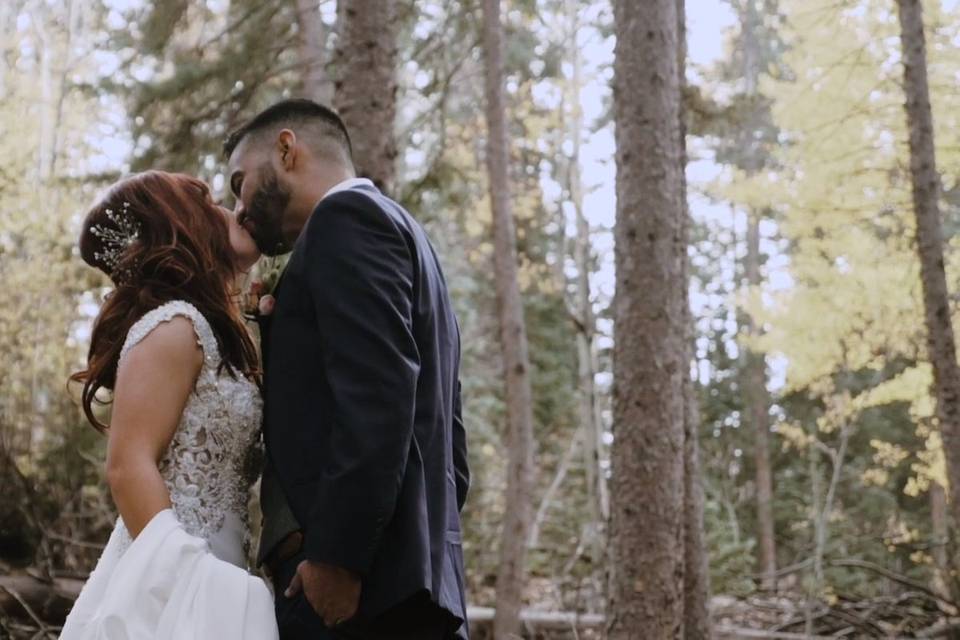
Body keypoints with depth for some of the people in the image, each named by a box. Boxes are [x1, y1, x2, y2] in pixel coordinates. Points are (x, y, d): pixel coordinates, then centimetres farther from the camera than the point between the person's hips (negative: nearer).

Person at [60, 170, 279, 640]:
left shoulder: (202, 330, 15)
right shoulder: (172, 324, -11)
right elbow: (129, 467, -20)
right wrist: (184, 580, -24)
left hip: (206, 573, 9)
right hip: (179, 580, -9)